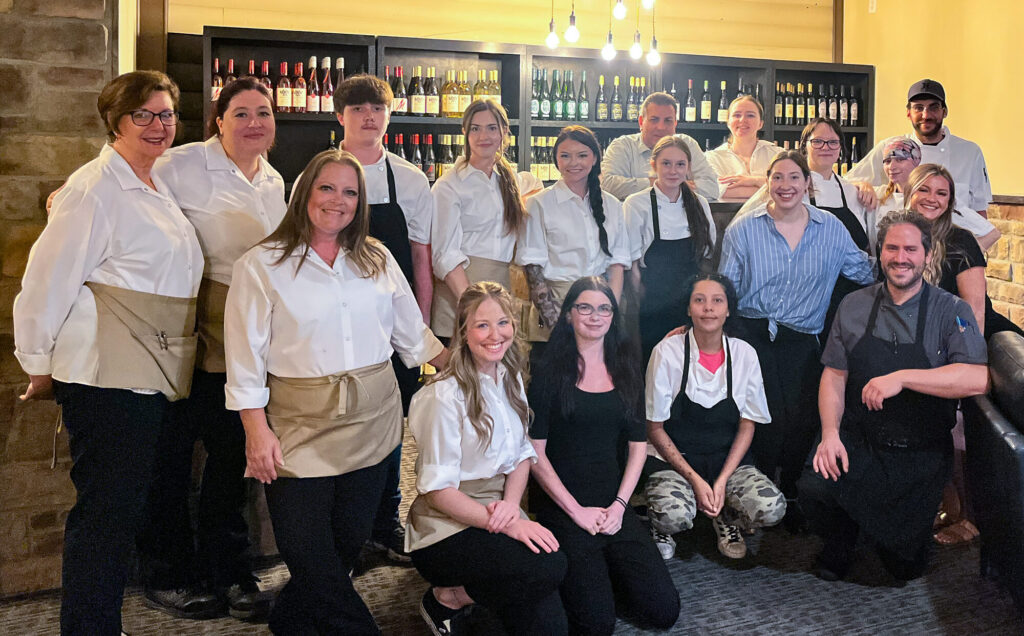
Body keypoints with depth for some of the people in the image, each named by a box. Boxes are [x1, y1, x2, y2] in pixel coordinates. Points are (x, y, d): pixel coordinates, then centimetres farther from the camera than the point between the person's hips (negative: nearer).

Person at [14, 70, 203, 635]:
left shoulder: (157, 187, 17)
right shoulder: (95, 188, -11)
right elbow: (48, 280, -11)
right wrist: (39, 365, -5)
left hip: (154, 374, 9)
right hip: (107, 376, -9)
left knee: (124, 507, 15)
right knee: (106, 509, -4)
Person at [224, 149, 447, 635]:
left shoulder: (378, 260, 10)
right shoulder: (261, 266, -3)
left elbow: (414, 335, 17)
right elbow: (246, 360, -6)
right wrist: (257, 431, -11)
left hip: (373, 421, 4)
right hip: (299, 428, -4)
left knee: (350, 542, 11)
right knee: (312, 557, -1)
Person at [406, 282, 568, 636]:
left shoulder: (511, 379, 7)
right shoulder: (445, 396, -16)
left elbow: (522, 453, 10)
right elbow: (437, 489, -16)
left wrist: (511, 504, -10)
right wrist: (506, 524, -22)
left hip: (499, 512, 6)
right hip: (445, 529, -6)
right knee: (548, 567, -27)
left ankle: (469, 590, 11)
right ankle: (447, 598, -4)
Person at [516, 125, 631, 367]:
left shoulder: (611, 206, 11)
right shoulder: (540, 204, 0)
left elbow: (616, 264, 9)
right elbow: (532, 266, -4)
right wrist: (553, 317, -13)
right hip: (555, 304, -3)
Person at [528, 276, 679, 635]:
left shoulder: (626, 372, 10)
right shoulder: (550, 372, -4)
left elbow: (638, 446, 11)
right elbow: (534, 450, -7)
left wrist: (619, 505, -2)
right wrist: (577, 511, -11)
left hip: (613, 505, 4)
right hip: (561, 507, -4)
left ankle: (603, 567, 18)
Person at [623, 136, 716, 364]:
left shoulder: (700, 205, 7)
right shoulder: (636, 205, -5)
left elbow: (706, 259, 13)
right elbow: (632, 266, -4)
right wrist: (645, 306, -7)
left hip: (692, 307, 3)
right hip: (652, 309, -3)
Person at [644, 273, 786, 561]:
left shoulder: (744, 354, -2)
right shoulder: (667, 352, -10)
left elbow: (748, 424, 2)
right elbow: (655, 428, -7)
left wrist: (722, 481, -11)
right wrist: (695, 480, -15)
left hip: (729, 460, 3)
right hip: (674, 459, -3)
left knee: (771, 508, -24)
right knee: (674, 515, -33)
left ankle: (725, 519, 10)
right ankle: (660, 529, 5)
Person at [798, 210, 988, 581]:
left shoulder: (951, 311, -5)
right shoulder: (854, 307, 5)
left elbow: (978, 379, -20)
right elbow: (834, 374, 5)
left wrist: (902, 377, -28)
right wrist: (829, 432, -10)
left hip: (921, 455, -1)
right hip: (856, 441, 2)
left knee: (906, 565, -2)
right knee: (813, 487, -27)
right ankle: (839, 547, 7)